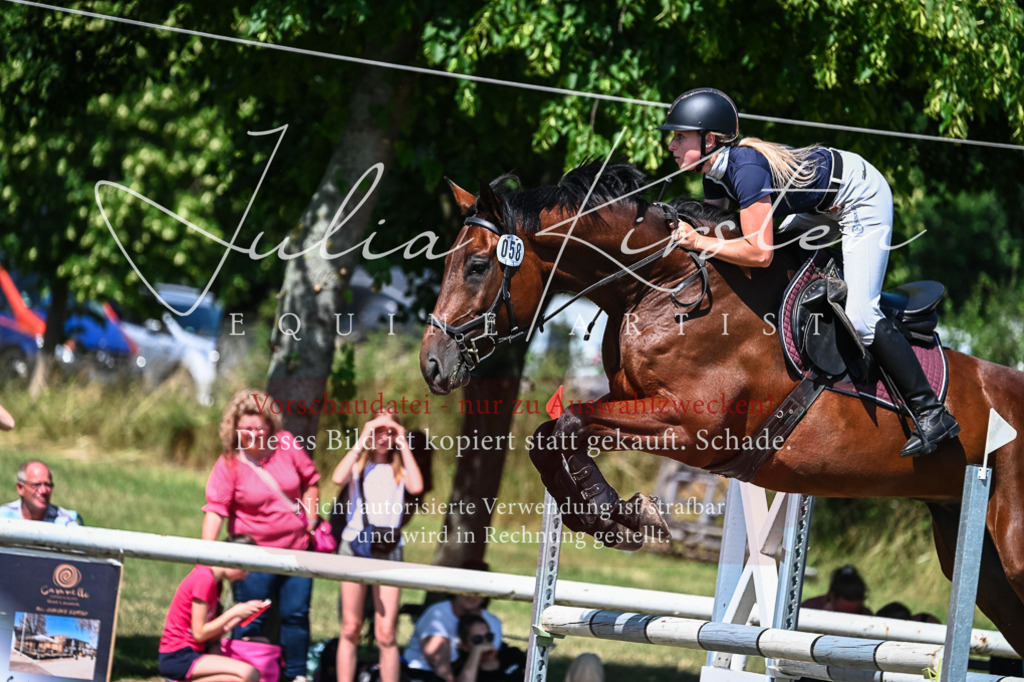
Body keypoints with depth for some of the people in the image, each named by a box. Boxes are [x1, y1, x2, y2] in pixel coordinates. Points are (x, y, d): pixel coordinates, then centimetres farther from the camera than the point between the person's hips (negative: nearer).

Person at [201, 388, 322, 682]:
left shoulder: (286, 445, -3)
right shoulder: (229, 463, -12)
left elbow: (310, 482, 12)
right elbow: (215, 509, -18)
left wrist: (310, 521, 7)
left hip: (296, 547, 3)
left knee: (296, 614, 9)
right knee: (251, 619, 0)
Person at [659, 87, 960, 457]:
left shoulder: (746, 168, -33)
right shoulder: (715, 170, -6)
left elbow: (760, 253, -36)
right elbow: (716, 227, 6)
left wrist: (698, 242, -32)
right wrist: (685, 233, -11)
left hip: (863, 201, -10)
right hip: (822, 204, 10)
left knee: (860, 315, -17)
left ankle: (932, 414, -13)